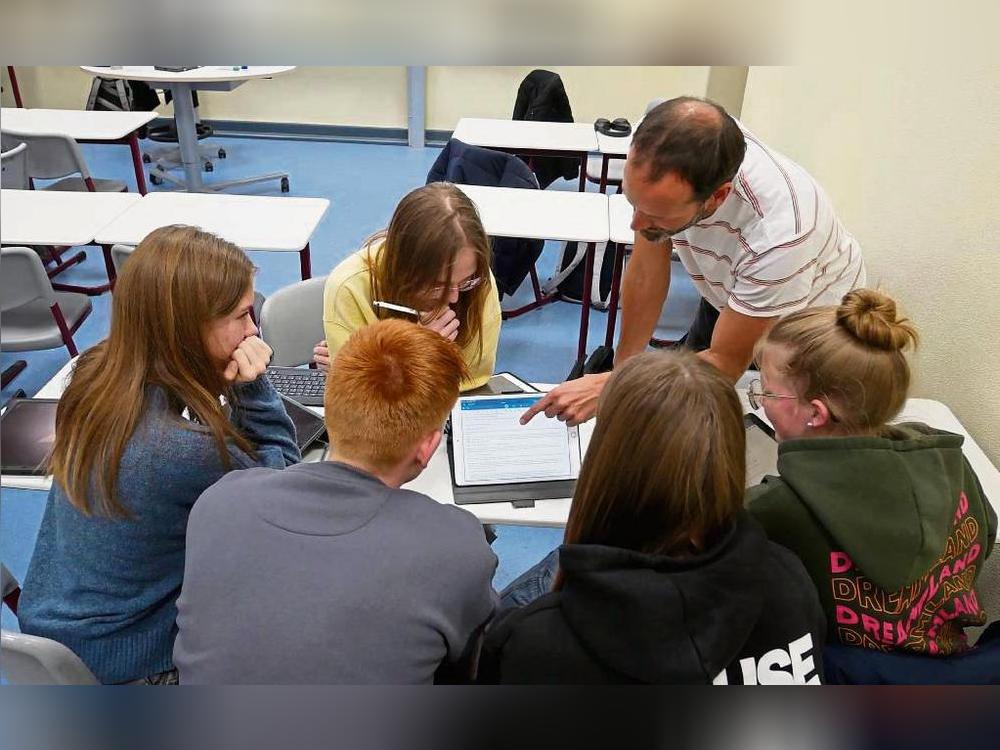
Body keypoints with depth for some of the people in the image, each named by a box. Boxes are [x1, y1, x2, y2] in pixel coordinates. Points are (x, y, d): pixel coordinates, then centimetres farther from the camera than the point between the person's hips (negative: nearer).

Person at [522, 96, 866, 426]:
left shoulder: (777, 235, -45)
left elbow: (725, 364, -29)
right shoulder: (657, 157, -31)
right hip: (728, 293, 5)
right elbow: (647, 270, -15)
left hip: (810, 312, -4)